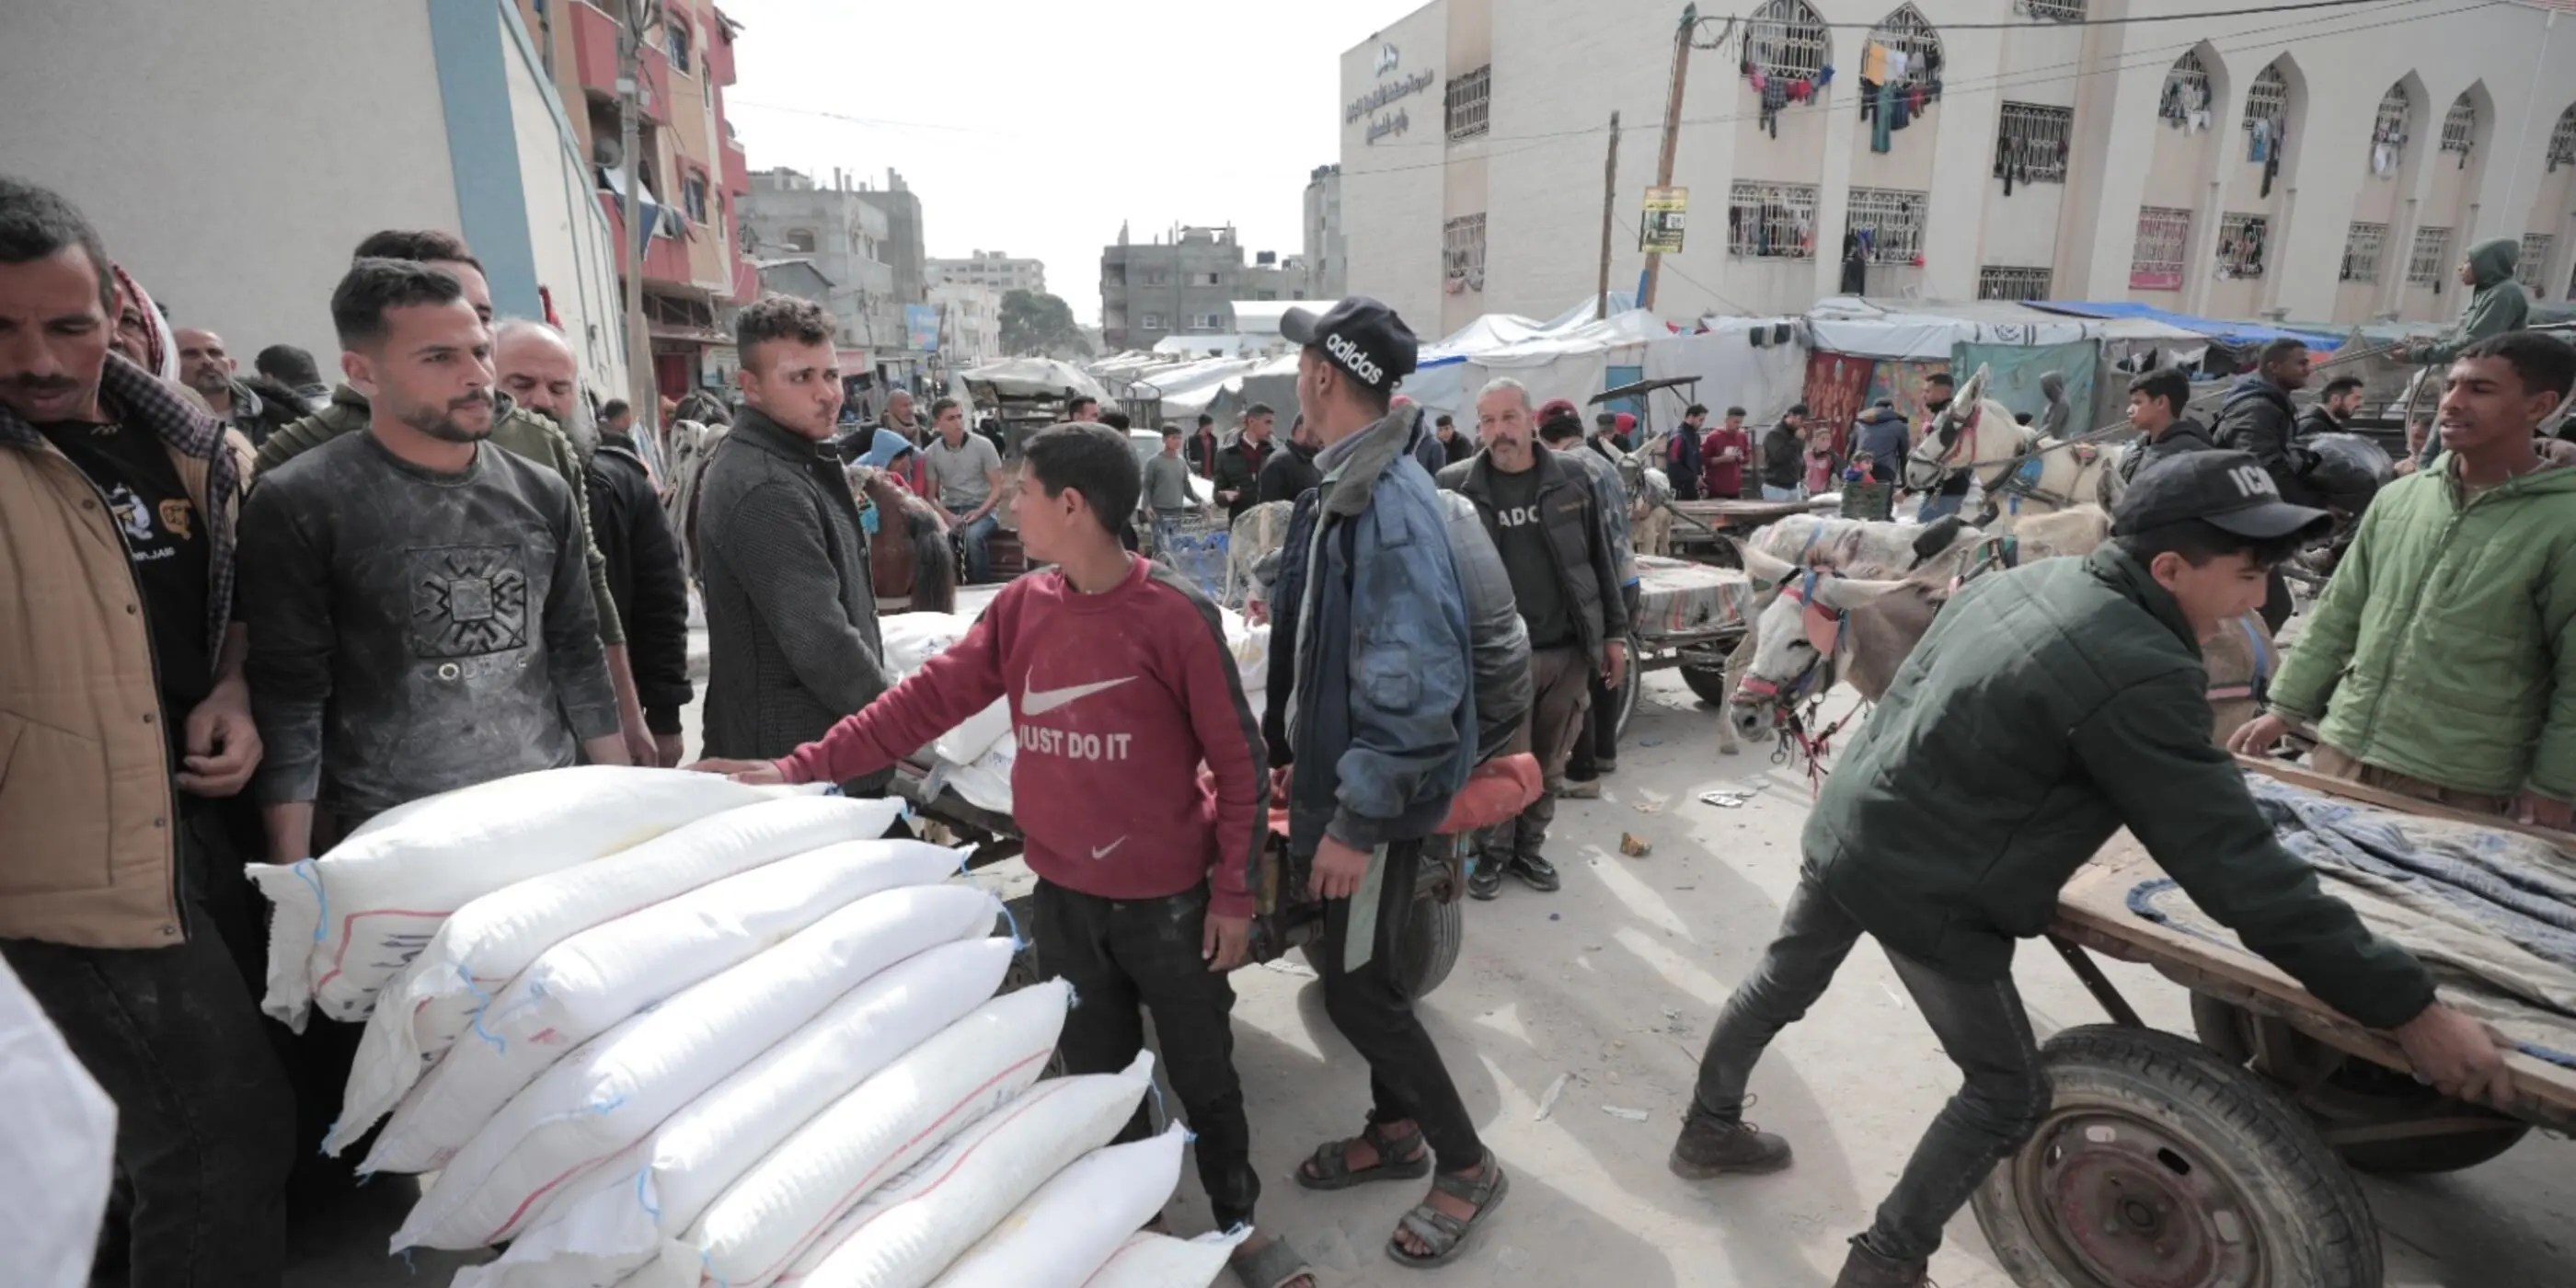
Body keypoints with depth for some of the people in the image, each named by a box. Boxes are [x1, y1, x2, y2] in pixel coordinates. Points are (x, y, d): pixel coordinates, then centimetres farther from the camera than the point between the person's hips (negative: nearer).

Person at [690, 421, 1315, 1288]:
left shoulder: (1177, 615, -17)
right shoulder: (1019, 608, -2)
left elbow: (1239, 761, -13)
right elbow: (927, 698, -1)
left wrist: (1234, 893, -10)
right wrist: (803, 766, -7)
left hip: (1167, 899, -4)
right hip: (1063, 896, 5)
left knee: (1202, 1072, 14)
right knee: (1097, 1075, 21)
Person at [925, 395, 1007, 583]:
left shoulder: (983, 446, -4)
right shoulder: (930, 454, 2)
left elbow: (997, 488, -3)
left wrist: (978, 512, -19)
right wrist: (948, 516, -16)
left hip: (983, 509, -2)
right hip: (950, 510, 2)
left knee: (973, 536, -37)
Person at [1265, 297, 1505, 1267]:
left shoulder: (1387, 502, -25)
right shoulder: (1343, 486, 7)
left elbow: (1414, 685, -29)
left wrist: (1359, 819, -25)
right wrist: (1291, 752, 20)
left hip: (1373, 795, -9)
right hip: (1337, 771, 9)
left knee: (1356, 986, 3)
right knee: (1354, 966, 20)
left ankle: (1466, 1166, 23)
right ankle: (1393, 1131, 40)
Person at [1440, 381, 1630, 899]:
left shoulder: (1573, 481, 2)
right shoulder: (1455, 487, -5)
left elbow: (1604, 560, 6)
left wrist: (1614, 633, 5)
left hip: (1569, 651, 2)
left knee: (1549, 763, 14)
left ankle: (1529, 846, 33)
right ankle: (1494, 850, 27)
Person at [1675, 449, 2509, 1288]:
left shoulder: (2031, 579, 3)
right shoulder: (2139, 675, -24)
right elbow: (2235, 868, -20)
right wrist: (2407, 1007, -10)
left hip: (1847, 825, 8)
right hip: (1924, 887, -8)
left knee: (1784, 982, 26)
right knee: (2009, 1096, 12)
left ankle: (1708, 1128, 48)